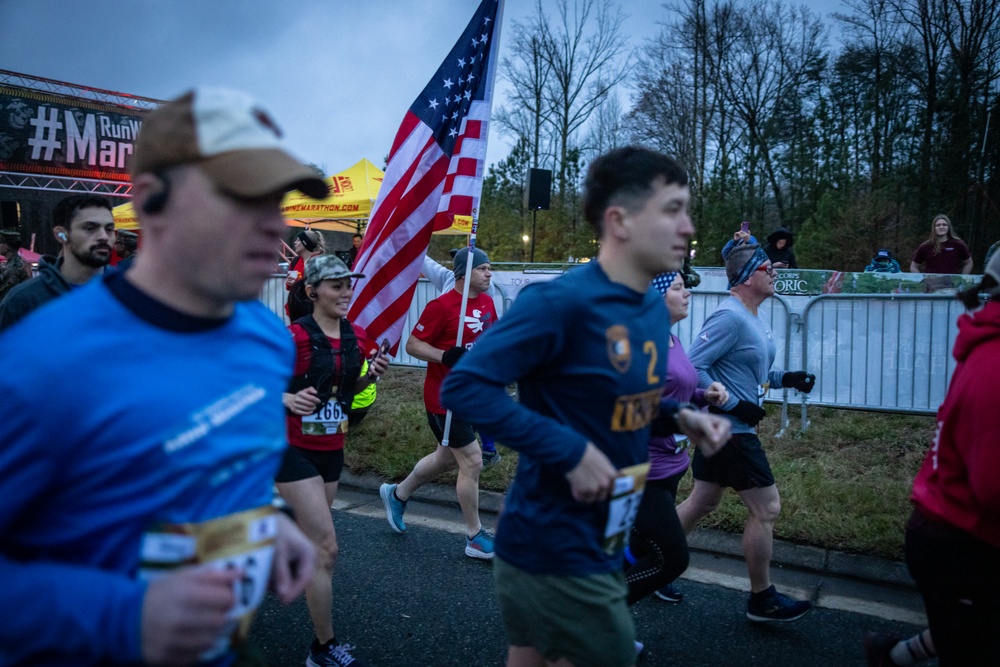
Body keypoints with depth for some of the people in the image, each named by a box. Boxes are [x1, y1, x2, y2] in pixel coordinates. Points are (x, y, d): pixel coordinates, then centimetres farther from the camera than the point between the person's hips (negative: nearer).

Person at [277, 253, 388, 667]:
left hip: (332, 449, 7)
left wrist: (371, 376, -6)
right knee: (326, 547, -8)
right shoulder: (294, 336, -19)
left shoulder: (356, 337, 1)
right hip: (294, 448, -7)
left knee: (303, 535, 22)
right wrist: (288, 399, -33)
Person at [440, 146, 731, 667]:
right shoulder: (561, 301, -22)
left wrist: (681, 418, -1)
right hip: (554, 550, -8)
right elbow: (463, 387, -24)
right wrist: (570, 452, -27)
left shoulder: (654, 308, 5)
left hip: (602, 542, 8)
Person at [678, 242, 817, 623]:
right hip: (731, 430, -10)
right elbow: (693, 367, -24)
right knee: (766, 508, -1)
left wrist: (784, 378, 8)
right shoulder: (730, 317, -20)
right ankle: (762, 599, 14)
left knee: (703, 502, 17)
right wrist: (735, 405, -23)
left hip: (722, 427, 10)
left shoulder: (753, 317, 12)